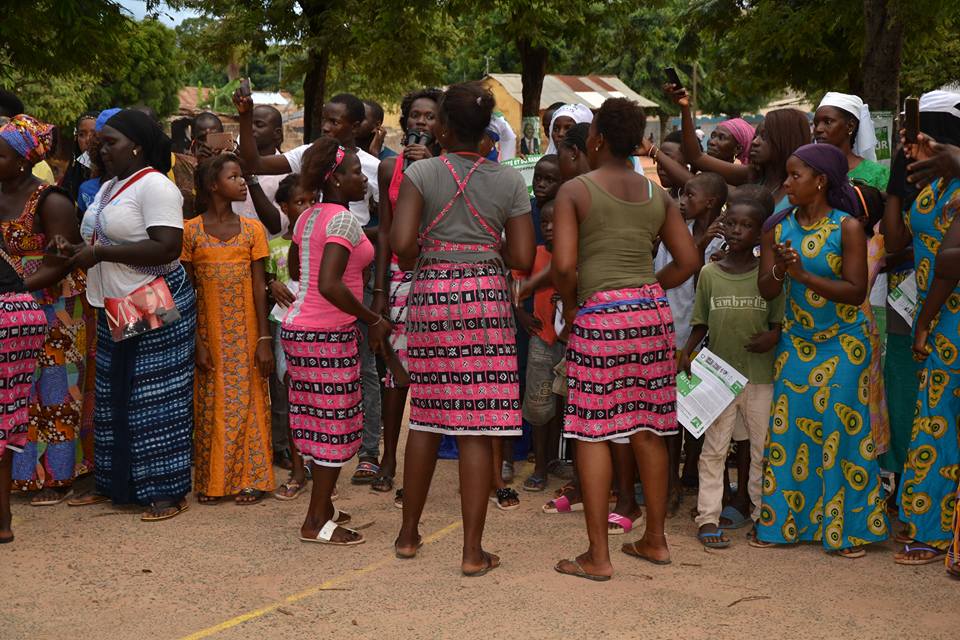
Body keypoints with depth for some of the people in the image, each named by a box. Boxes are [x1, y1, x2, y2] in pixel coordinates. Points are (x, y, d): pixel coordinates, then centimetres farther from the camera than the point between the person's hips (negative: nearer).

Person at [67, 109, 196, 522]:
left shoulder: (155, 186, -14)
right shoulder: (109, 188, 14)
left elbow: (168, 247, -24)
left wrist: (100, 253, -21)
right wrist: (77, 252, 3)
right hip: (115, 308, 9)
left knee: (157, 401, -3)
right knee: (114, 398, 14)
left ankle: (168, 491, 5)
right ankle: (115, 483, 25)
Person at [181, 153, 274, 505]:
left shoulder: (252, 230, 2)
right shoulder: (191, 231, -1)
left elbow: (260, 288, 0)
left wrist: (264, 339, -7)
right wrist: (196, 342, -7)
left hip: (245, 333, 1)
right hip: (209, 332, -1)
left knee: (247, 402, 3)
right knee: (210, 406, 4)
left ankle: (249, 478, 11)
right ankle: (212, 480, 14)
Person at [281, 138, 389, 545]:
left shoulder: (307, 217, 11)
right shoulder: (343, 221, -17)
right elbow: (329, 284, -27)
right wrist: (374, 320, -18)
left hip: (298, 326, 9)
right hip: (328, 334, -9)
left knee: (318, 421, 17)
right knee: (336, 425, -1)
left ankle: (323, 507, 27)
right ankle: (316, 522, 4)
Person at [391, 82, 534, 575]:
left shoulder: (421, 173, -2)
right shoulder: (509, 181, 3)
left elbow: (401, 242, -12)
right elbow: (522, 259, 0)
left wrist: (416, 256, 10)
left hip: (430, 295, 1)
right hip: (485, 297, -1)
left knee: (425, 418, 14)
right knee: (477, 427, -1)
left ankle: (409, 533, 26)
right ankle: (473, 550, 1)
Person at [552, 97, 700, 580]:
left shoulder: (574, 191, -5)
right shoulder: (657, 194, 11)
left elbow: (563, 264, -14)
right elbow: (688, 261, 10)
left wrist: (569, 305, 3)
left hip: (598, 315, -5)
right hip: (651, 312, 6)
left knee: (592, 432, 0)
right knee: (648, 429, 14)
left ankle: (597, 555, 2)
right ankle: (654, 540, 24)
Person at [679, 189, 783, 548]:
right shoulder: (709, 273, 2)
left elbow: (780, 319, 3)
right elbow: (701, 323, 8)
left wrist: (774, 336, -18)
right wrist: (687, 351, -7)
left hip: (760, 374, 0)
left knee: (763, 448, 8)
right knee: (713, 448, 3)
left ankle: (762, 514, 20)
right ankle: (708, 518, 7)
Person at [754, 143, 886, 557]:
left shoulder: (848, 227, -12)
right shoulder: (778, 227, 0)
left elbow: (856, 291, -18)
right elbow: (766, 290, -2)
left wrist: (803, 275, -26)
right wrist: (779, 270, -23)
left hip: (843, 344, -4)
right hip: (796, 341, 4)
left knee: (841, 431, -2)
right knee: (790, 429, 4)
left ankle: (848, 528, 9)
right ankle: (786, 522, 15)